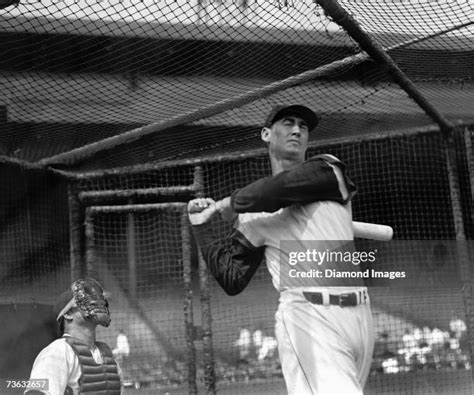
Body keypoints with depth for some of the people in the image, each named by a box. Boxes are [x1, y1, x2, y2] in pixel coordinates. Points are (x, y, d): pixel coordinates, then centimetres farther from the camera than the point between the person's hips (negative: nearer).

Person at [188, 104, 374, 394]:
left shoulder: (329, 171, 12)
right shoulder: (252, 215, 15)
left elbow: (286, 186, -9)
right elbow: (232, 280, 15)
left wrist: (231, 203, 6)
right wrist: (202, 225, 14)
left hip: (358, 315, 2)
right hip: (309, 317, -2)